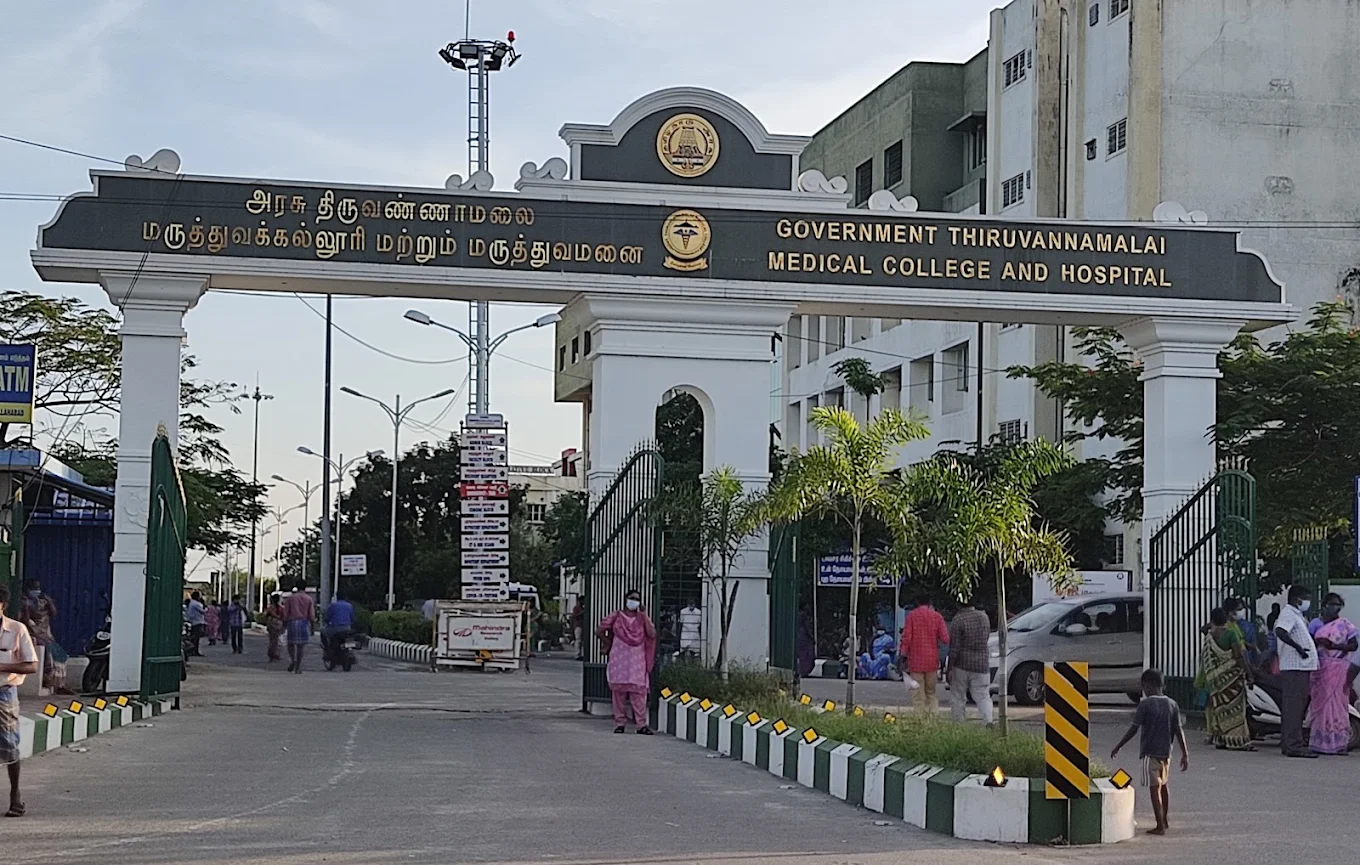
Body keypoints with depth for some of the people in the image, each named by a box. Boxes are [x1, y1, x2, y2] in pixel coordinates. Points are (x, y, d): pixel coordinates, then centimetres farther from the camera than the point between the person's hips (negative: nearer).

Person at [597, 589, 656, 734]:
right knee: (619, 691, 0)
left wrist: (644, 615, -8)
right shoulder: (616, 616, 6)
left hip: (637, 661, 0)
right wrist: (608, 644, 12)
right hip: (619, 660, 0)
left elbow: (652, 634, -7)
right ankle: (620, 723, 6)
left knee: (639, 692, -6)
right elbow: (600, 631, 9)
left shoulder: (643, 617, 9)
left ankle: (641, 724, -7)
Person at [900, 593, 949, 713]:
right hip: (932, 661, 2)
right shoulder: (937, 616, 1)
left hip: (916, 660, -2)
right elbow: (945, 639, -4)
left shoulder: (911, 616, -4)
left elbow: (906, 638, -10)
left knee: (919, 695, 1)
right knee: (931, 693, 13)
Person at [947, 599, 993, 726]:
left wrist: (949, 668, -11)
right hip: (981, 664, 4)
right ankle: (988, 721, -16)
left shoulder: (958, 619, -12)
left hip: (961, 665, -4)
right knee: (983, 696, 4)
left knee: (957, 698, 7)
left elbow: (954, 647, -14)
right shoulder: (984, 617, 6)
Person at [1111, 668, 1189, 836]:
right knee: (1164, 785, 21)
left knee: (1154, 788, -3)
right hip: (1166, 752, 6)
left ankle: (1160, 826, -5)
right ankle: (1165, 820, 35)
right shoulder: (1172, 704, 2)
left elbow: (1134, 729, -11)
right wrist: (1185, 754, 3)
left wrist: (1118, 747, -3)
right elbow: (1179, 731, 0)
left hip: (1150, 752, -6)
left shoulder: (1145, 704, -12)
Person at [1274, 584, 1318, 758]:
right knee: (1293, 706, -12)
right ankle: (1294, 745, -14)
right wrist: (1297, 647, -34)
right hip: (1294, 667, -11)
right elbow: (1280, 631, -28)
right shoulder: (1288, 613, -10)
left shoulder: (1298, 615, 23)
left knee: (1297, 706, 13)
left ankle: (1288, 743, 18)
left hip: (1302, 667, 11)